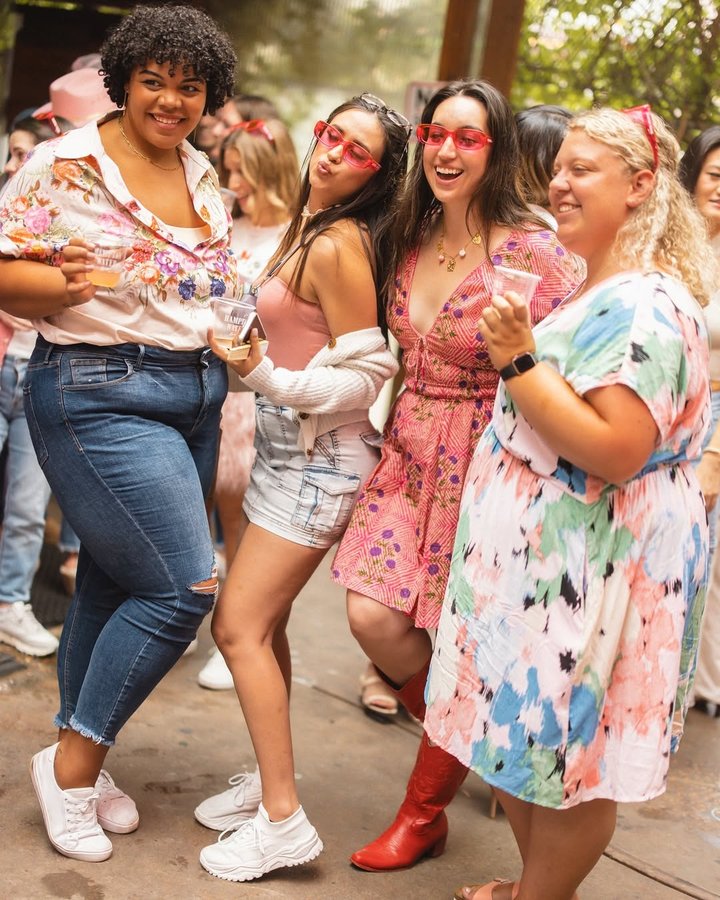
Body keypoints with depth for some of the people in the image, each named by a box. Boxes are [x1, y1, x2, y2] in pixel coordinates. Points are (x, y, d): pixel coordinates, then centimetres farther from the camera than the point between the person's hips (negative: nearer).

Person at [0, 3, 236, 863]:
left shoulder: (201, 177, 13)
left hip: (195, 395, 7)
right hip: (99, 395, -7)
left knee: (116, 584, 12)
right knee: (185, 585, -12)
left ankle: (79, 758, 26)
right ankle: (73, 758, 6)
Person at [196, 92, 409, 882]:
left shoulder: (341, 244, -18)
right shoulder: (308, 227, 9)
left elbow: (366, 374, -18)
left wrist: (268, 378, -23)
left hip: (320, 457, -9)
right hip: (286, 447, 9)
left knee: (239, 624, -8)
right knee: (262, 622, 13)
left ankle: (282, 820, 1)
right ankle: (269, 777, 27)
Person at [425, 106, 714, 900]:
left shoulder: (648, 305, -19)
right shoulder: (594, 291, 13)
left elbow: (616, 451, -28)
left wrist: (519, 363, -25)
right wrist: (515, 355, 15)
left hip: (589, 570, -10)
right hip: (540, 554, 10)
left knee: (562, 745, 4)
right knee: (521, 734, 19)